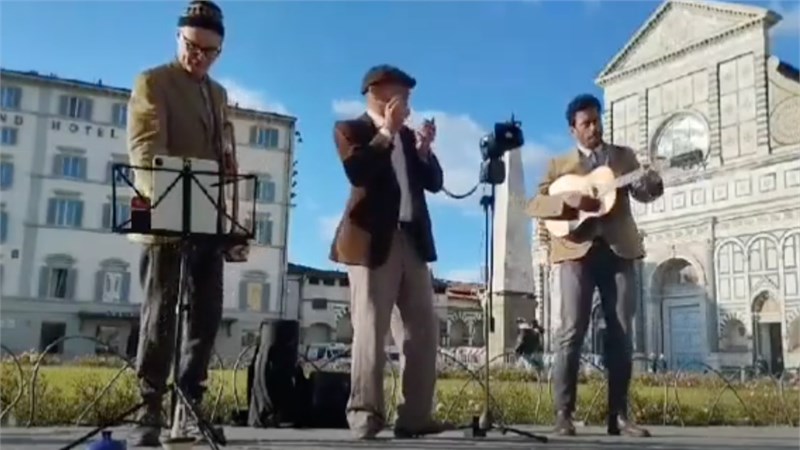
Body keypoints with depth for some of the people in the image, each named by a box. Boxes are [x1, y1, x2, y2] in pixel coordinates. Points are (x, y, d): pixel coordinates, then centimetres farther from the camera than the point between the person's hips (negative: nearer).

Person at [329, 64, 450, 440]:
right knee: (370, 330, -8)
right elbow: (357, 171, -14)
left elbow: (435, 182, 16)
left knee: (423, 331, 2)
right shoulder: (351, 130, 5)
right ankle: (364, 415, -3)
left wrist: (424, 148, 1)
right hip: (372, 240, -6)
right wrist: (386, 132, -9)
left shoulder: (408, 137, 22)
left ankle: (415, 415, 6)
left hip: (413, 239, 6)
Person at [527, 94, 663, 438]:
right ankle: (564, 414, -5)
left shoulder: (624, 156, 17)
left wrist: (652, 184, -18)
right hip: (577, 250, -2)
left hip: (618, 249, 2)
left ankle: (618, 415, 6)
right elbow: (534, 205, 1)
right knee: (572, 332, -8)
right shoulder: (560, 164, 12)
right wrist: (568, 201, -16)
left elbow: (641, 193, 5)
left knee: (621, 335, 1)